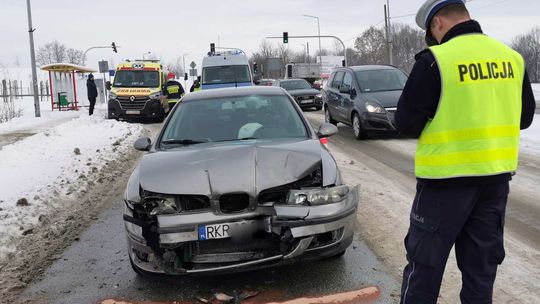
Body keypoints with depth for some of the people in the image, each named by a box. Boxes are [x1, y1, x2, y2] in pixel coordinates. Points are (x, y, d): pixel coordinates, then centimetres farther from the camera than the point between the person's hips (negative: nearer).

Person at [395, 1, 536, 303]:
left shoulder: (435, 60, -14)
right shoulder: (512, 57, 5)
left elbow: (406, 122, -11)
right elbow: (525, 117, 14)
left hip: (448, 177, -6)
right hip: (497, 176, 6)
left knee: (426, 260, 8)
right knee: (481, 264, 16)